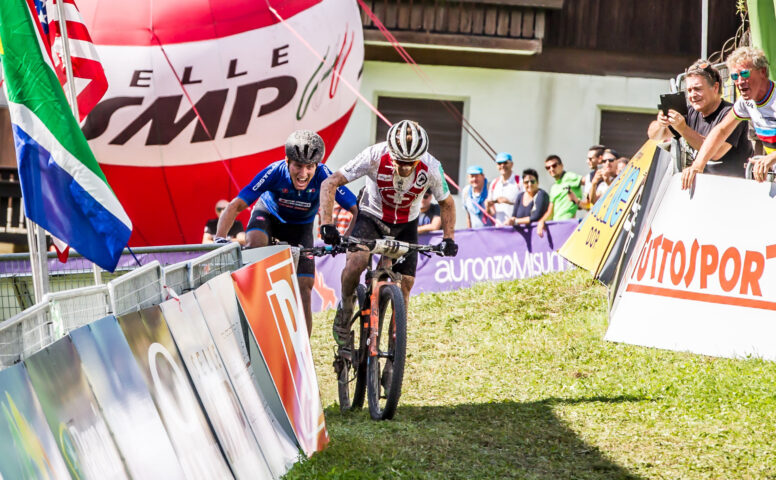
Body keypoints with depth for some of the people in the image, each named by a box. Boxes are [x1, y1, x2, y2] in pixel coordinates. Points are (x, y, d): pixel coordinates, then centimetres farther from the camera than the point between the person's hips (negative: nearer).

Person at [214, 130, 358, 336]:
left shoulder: (322, 176, -34)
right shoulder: (275, 172, -35)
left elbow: (356, 209, -34)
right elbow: (235, 206, -35)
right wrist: (220, 239, -49)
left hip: (300, 226, 1)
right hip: (269, 215, -1)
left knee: (304, 291, -8)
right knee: (255, 244, -36)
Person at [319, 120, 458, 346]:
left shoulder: (431, 168, -25)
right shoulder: (375, 156, -30)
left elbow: (446, 203, -4)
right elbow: (330, 183, -25)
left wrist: (448, 238, -17)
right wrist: (327, 224, -36)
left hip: (405, 226, 2)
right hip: (371, 216, -2)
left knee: (404, 287, -5)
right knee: (356, 262, -29)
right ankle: (345, 308, -1)